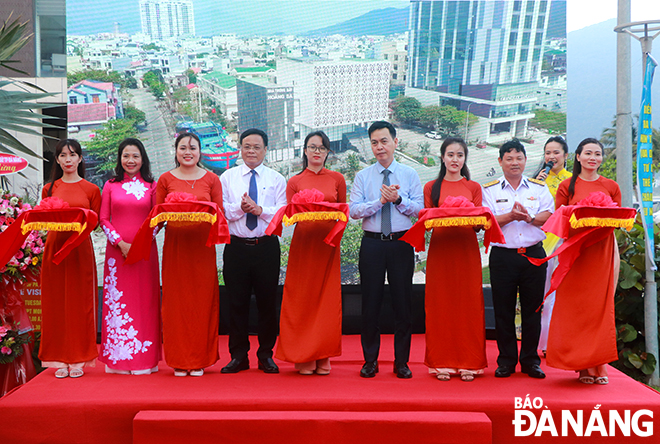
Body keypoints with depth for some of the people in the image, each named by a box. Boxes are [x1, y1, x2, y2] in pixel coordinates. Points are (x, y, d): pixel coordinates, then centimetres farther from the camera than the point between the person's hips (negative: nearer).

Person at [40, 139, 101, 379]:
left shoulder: (91, 189, 5)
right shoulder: (49, 188, 11)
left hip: (80, 249, -2)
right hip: (55, 247, 2)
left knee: (79, 302, 0)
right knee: (56, 303, 2)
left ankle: (78, 360, 8)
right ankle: (60, 360, 10)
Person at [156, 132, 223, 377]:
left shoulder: (211, 179, 8)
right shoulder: (165, 180, 8)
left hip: (202, 246, 0)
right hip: (175, 244, 0)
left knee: (202, 299, 1)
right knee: (176, 300, 0)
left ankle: (200, 359, 10)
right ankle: (178, 360, 9)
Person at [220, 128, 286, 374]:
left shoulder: (276, 179, 8)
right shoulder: (227, 177, 10)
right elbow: (220, 211, 0)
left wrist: (258, 209, -16)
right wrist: (240, 207, -16)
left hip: (267, 246, 0)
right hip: (236, 246, 0)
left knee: (268, 302, 4)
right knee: (237, 302, 4)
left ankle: (266, 356, 16)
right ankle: (239, 356, 15)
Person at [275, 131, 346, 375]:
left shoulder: (337, 179, 11)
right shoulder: (294, 182, 8)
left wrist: (334, 219, -7)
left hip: (328, 243, 1)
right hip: (304, 241, -1)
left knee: (327, 299, 0)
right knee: (302, 299, -1)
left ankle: (323, 357, 9)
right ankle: (303, 357, 8)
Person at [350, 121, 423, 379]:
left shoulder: (410, 175, 6)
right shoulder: (363, 176, 6)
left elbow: (420, 209, -2)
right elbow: (354, 210, -5)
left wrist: (398, 200, -16)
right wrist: (380, 201, -17)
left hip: (402, 243, 0)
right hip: (372, 244, 0)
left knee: (403, 302, 4)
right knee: (371, 302, 5)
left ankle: (402, 361, 15)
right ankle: (370, 360, 17)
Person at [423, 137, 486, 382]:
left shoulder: (474, 187, 12)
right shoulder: (431, 187, 11)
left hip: (466, 249, 0)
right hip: (440, 249, 0)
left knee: (468, 304, -1)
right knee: (440, 305, -1)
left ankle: (468, 363, 6)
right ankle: (442, 363, 6)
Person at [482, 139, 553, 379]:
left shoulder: (539, 188, 11)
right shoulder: (490, 190, 6)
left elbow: (550, 216, -1)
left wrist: (529, 217, -17)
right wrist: (511, 216, -18)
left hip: (534, 255, 1)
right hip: (503, 256, -1)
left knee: (532, 309, 5)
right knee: (503, 310, 3)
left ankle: (530, 360, 16)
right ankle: (506, 360, 14)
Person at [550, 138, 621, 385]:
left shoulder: (611, 187, 11)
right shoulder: (567, 186, 7)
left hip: (603, 250, 1)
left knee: (601, 306, -1)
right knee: (576, 306, -3)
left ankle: (600, 364, 5)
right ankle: (583, 364, 4)